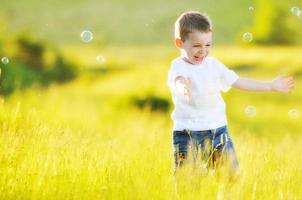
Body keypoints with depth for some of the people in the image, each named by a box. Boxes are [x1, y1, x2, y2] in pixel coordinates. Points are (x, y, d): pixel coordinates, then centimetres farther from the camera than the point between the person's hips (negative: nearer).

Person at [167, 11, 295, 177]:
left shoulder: (213, 64, 11)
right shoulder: (179, 66, -9)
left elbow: (238, 82, 16)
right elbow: (178, 80, -33)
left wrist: (271, 85, 16)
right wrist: (183, 87, -58)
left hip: (218, 129, 5)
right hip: (188, 133, -5)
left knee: (231, 173, 4)